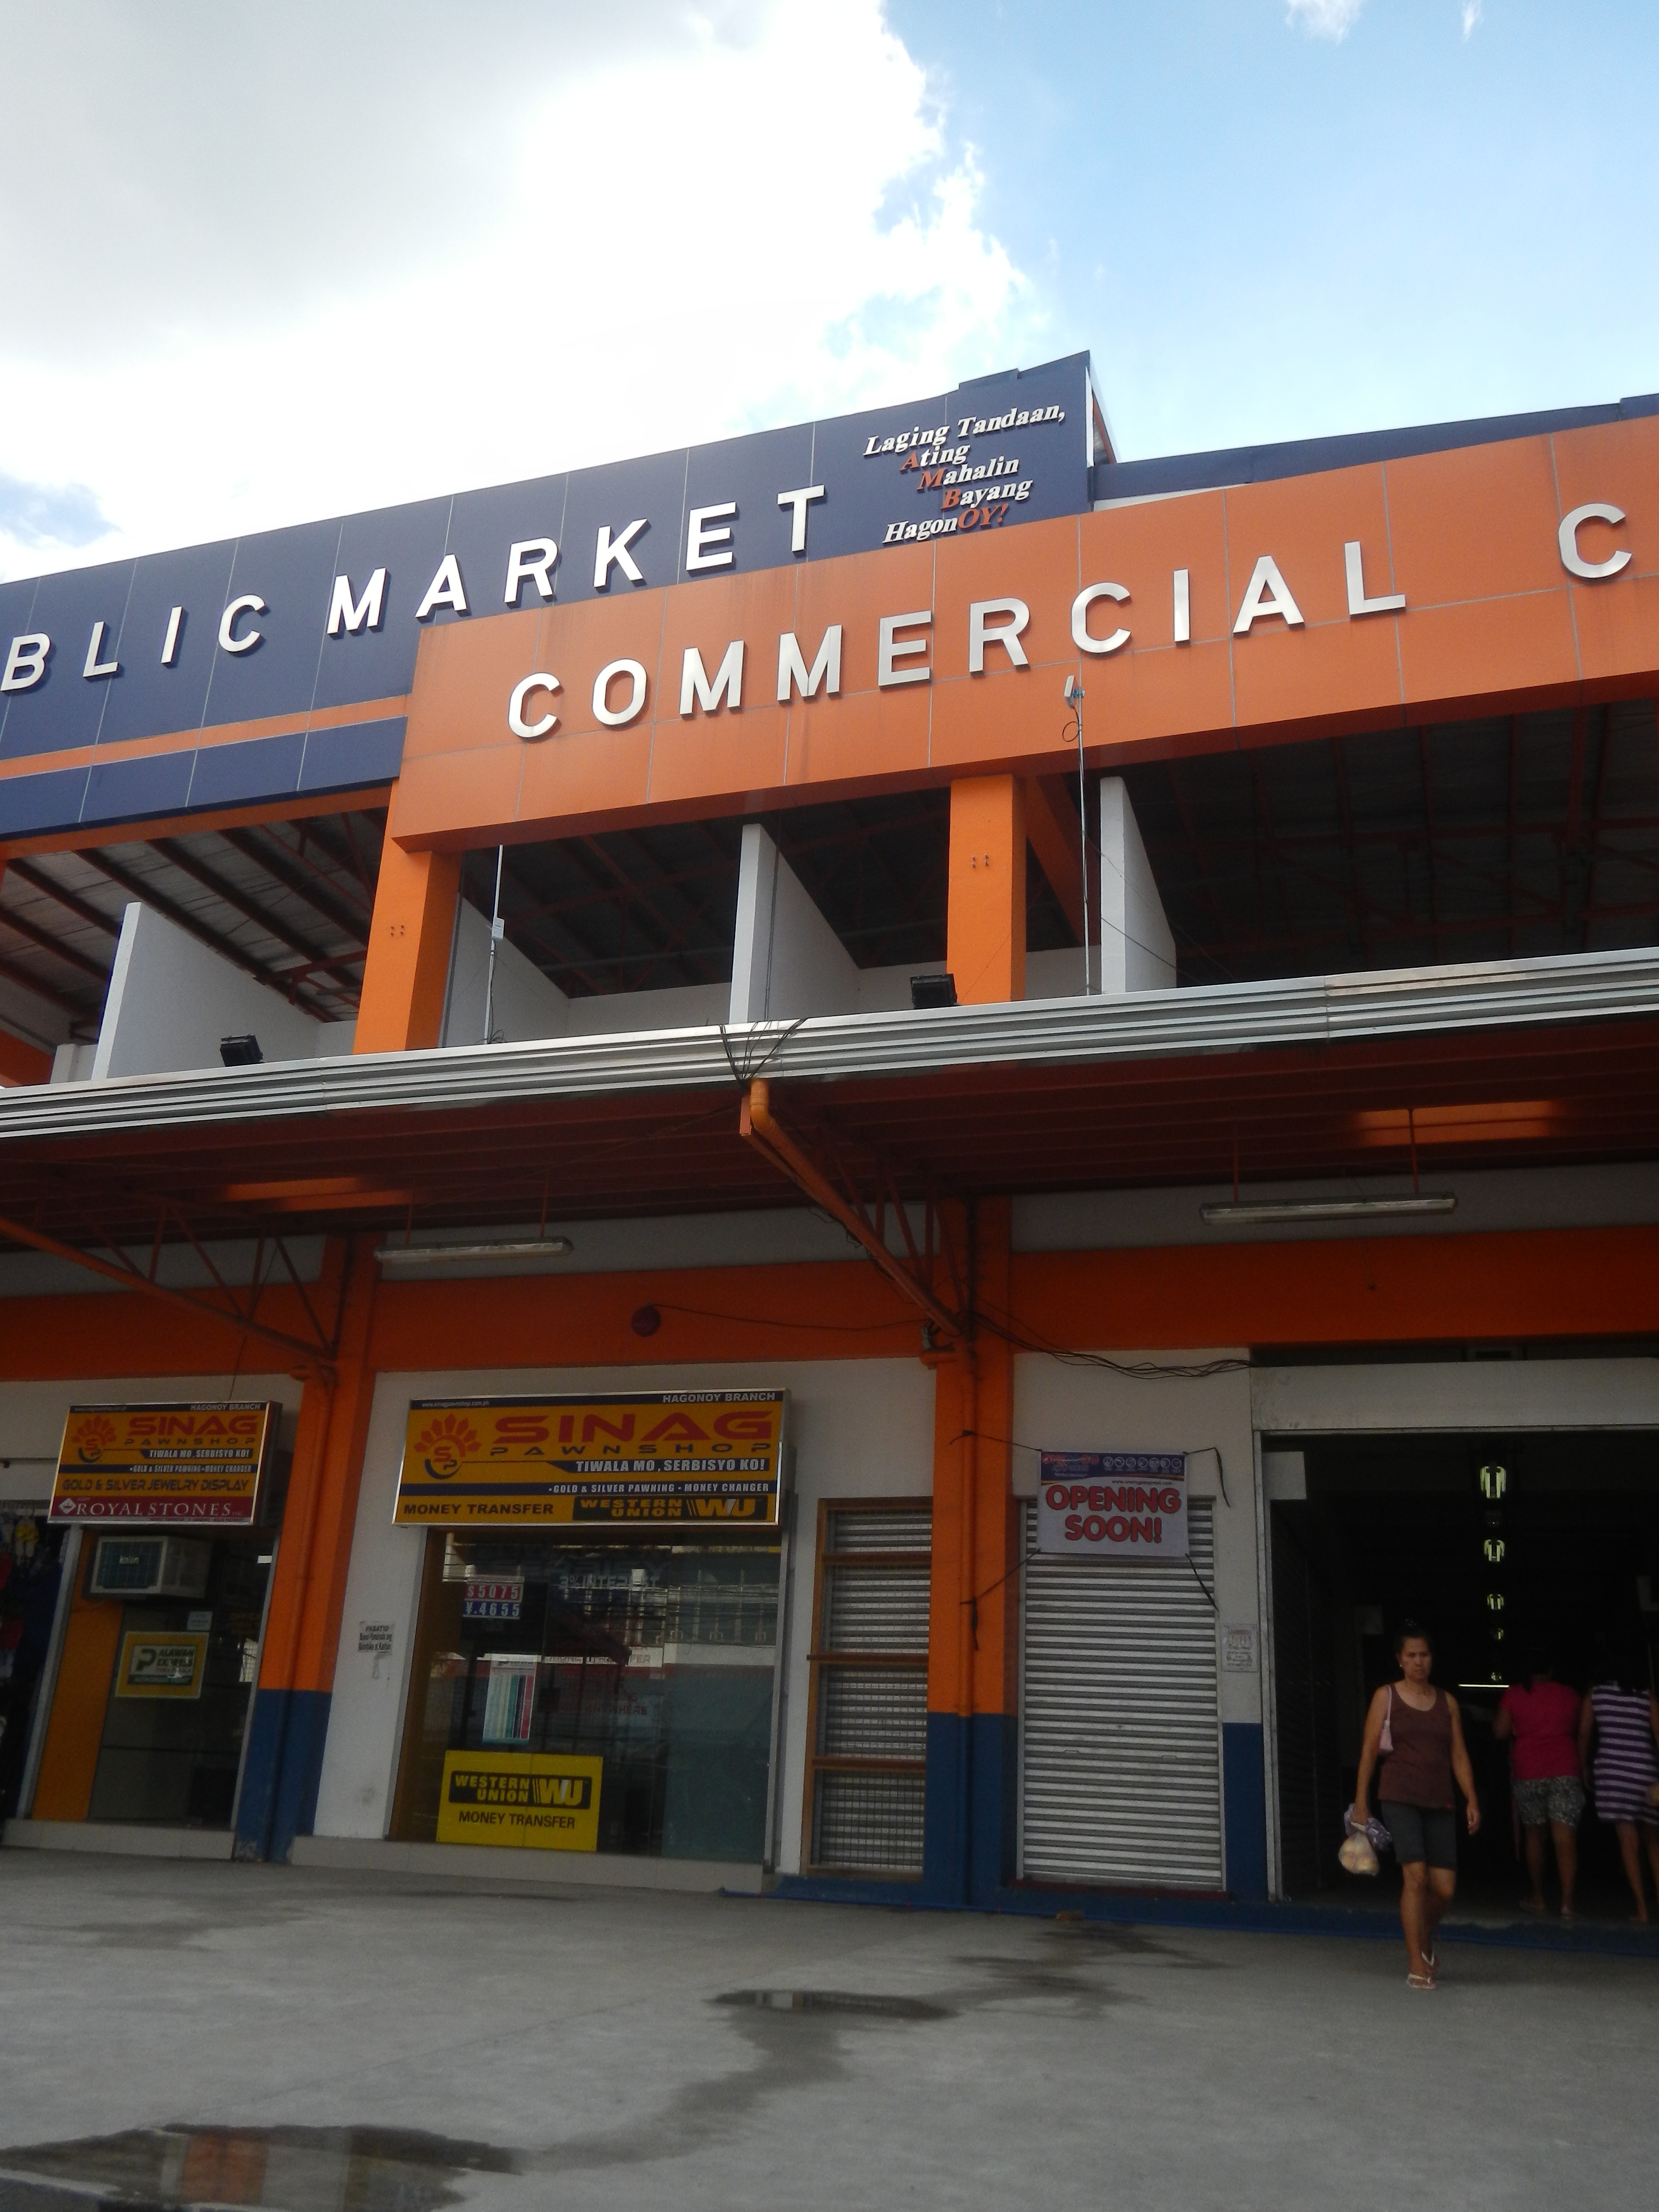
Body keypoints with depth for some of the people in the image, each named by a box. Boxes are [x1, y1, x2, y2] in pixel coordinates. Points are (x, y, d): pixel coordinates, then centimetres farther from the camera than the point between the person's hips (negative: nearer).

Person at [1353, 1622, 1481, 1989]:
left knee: (1445, 1888, 0)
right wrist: (1361, 1802, -1)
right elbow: (1369, 1751, 2)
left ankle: (1425, 1937, 32)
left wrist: (1472, 1800, 3)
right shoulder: (1386, 1696, 2)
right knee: (1416, 1876, -15)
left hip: (1440, 1802, 3)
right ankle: (1417, 1963, -2)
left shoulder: (1446, 1701, 11)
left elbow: (1459, 1755, 12)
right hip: (1399, 1798, -3)